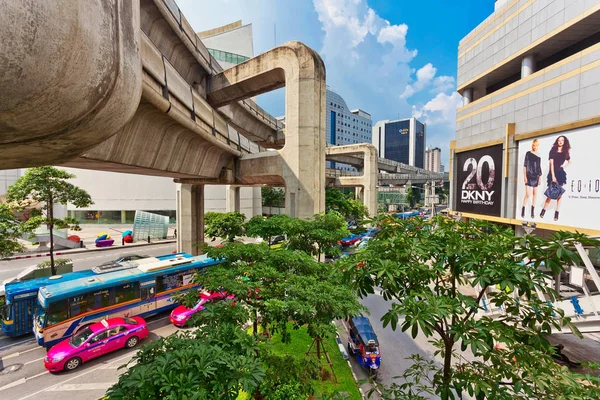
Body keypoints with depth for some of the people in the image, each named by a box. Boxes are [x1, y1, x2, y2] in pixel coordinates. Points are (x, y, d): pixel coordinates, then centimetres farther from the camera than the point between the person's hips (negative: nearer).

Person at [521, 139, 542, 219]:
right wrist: (525, 176, -8)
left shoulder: (539, 157, 12)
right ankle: (523, 210, -2)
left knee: (535, 194, 6)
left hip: (536, 177, 5)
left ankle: (533, 211, 13)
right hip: (529, 177, -5)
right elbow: (525, 165, -2)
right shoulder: (528, 153, 1)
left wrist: (540, 178, 9)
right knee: (528, 195, -12)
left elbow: (539, 169, 14)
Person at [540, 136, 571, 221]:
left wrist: (564, 166, 3)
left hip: (561, 173, 3)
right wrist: (553, 176, -13)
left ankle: (556, 214, 4)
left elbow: (570, 162, 25)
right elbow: (551, 163, -6)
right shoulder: (553, 151, 0)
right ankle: (543, 211, 4)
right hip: (553, 173, -3)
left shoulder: (566, 152, 10)